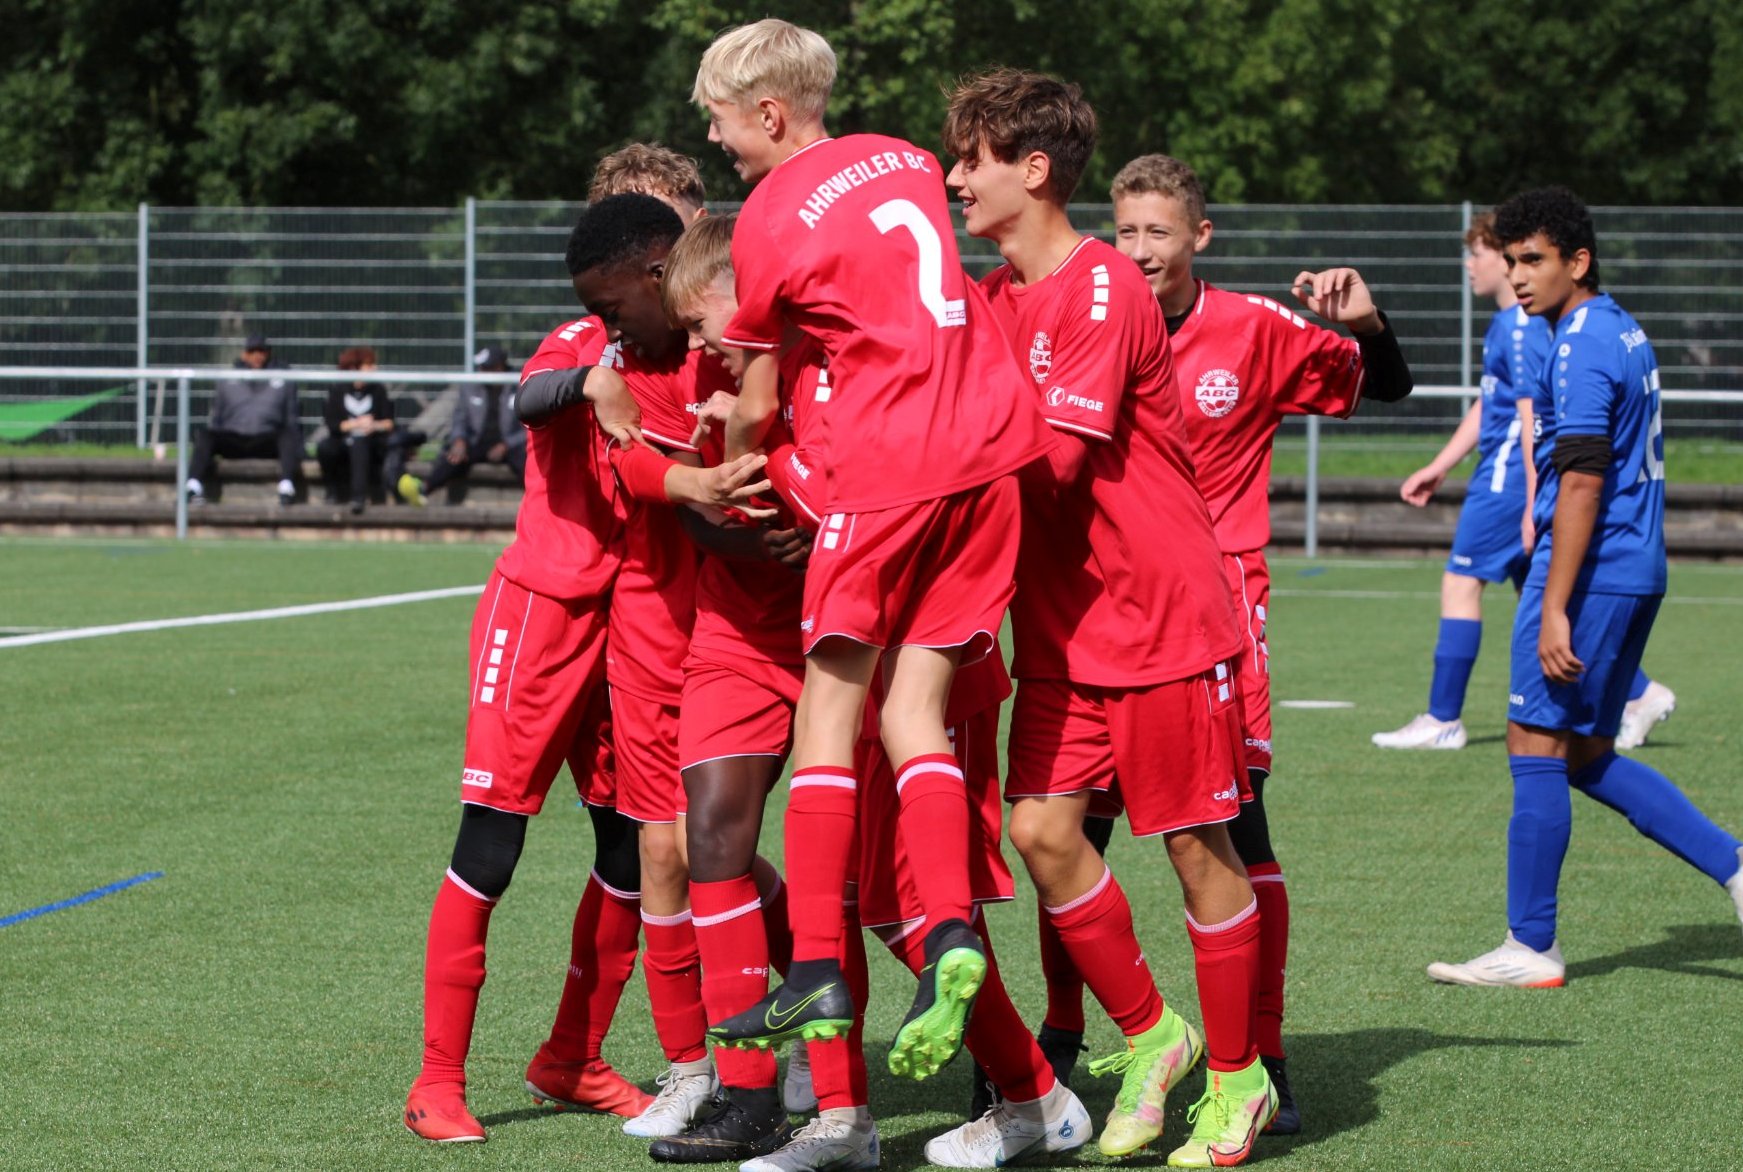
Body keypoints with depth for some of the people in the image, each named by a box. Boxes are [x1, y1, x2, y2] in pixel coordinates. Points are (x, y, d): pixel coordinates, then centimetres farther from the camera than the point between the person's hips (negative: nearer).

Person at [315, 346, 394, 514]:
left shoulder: (378, 390, 5)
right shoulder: (337, 390, 1)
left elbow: (389, 423, 0)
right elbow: (332, 424, -7)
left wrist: (375, 425, -20)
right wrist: (356, 424, -19)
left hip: (370, 445, 0)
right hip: (343, 442, 0)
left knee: (359, 443, -36)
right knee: (324, 447, -32)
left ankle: (359, 497, -43)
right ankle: (334, 488, -7)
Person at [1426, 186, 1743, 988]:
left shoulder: (1580, 346, -15)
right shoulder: (1625, 334, 16)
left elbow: (1582, 483, -21)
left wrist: (1554, 610, -23)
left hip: (1590, 572, -10)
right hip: (1638, 571, 10)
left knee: (1537, 749, -3)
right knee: (1588, 758, 15)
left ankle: (1530, 947, 0)